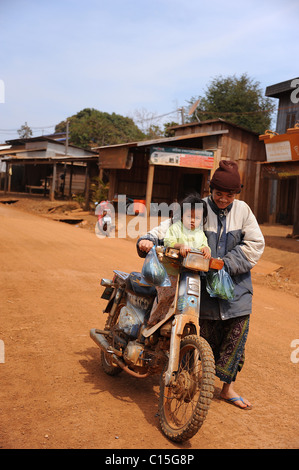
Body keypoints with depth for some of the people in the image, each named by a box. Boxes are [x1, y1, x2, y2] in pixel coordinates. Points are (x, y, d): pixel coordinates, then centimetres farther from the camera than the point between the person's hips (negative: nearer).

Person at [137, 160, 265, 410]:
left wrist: (225, 263, -11)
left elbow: (255, 244, -2)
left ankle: (228, 387, 22)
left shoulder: (243, 210, 3)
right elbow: (171, 226, -6)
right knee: (206, 334, 1)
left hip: (236, 282, 2)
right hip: (202, 282, -2)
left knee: (237, 333, 5)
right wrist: (149, 239, -25)